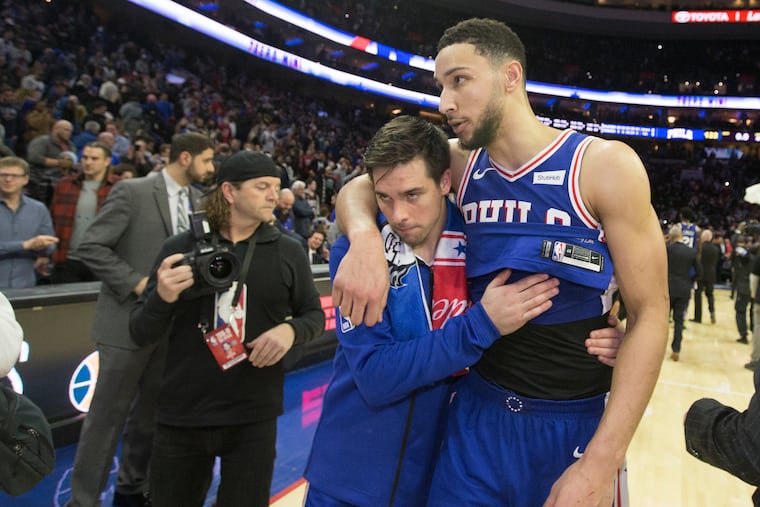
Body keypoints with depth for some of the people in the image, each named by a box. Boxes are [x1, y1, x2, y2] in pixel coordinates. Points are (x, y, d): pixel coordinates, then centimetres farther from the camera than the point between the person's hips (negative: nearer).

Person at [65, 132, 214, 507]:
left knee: (150, 415, 17)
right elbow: (90, 248, -11)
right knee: (107, 417, 5)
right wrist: (137, 283, -18)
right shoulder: (132, 192, -10)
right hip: (129, 321, -6)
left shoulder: (198, 202, 8)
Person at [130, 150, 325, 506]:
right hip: (182, 416, 1)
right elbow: (141, 335, -2)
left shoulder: (288, 251, -3)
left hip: (254, 418, 0)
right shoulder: (181, 247, -4)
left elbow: (314, 315, 6)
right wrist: (162, 298, -23)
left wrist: (290, 330, -17)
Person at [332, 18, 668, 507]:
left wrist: (602, 462, -18)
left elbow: (649, 315, -12)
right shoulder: (460, 163, -1)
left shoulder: (605, 165, -14)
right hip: (478, 410, 3)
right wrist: (365, 239, -19)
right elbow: (359, 188, 6)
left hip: (578, 423, -3)